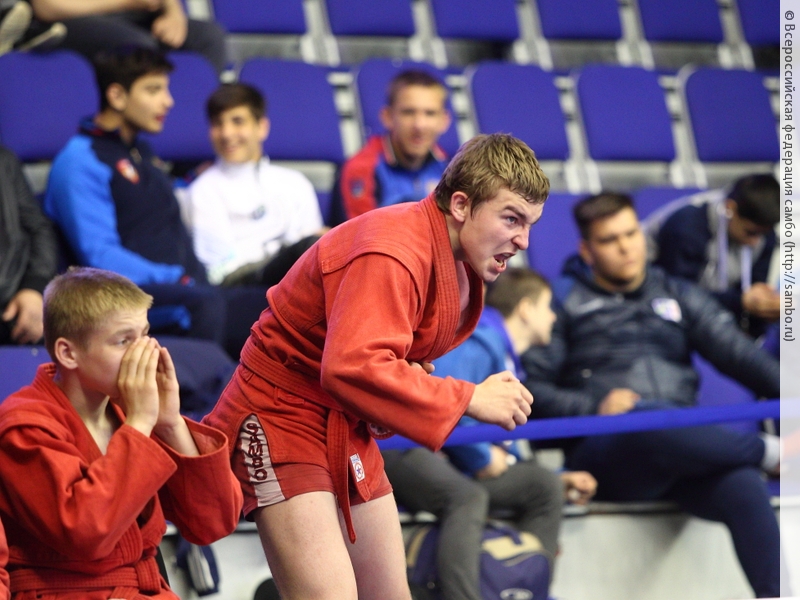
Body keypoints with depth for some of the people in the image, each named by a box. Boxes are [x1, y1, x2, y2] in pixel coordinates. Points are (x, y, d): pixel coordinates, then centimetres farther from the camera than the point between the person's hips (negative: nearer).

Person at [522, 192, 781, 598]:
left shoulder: (677, 296, 25)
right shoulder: (566, 303, 15)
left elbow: (735, 351, 11)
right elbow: (531, 386, 4)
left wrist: (785, 389, -7)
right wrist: (594, 407, -12)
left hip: (687, 450, 3)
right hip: (603, 452, -3)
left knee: (742, 486, -31)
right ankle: (768, 453, -19)